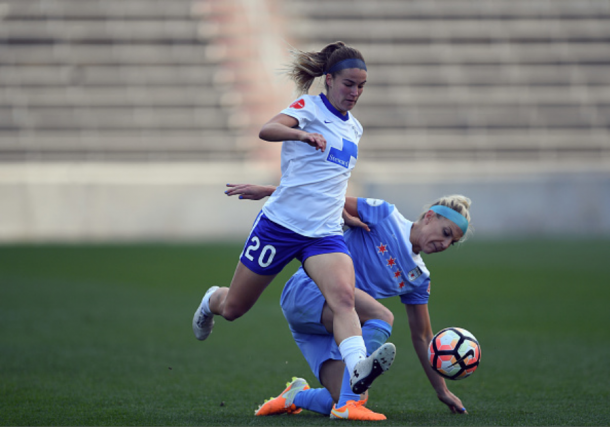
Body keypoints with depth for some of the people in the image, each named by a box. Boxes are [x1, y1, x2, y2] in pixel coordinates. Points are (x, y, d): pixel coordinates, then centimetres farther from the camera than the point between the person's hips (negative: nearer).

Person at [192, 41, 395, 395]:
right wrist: (301, 134, -47)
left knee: (343, 296, -26)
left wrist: (344, 207, 27)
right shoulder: (309, 107, -6)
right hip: (281, 223, -4)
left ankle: (358, 368, -47)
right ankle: (211, 301, 47)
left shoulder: (354, 128, 15)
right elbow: (267, 131, -29)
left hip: (325, 233, 4)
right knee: (233, 308, 11)